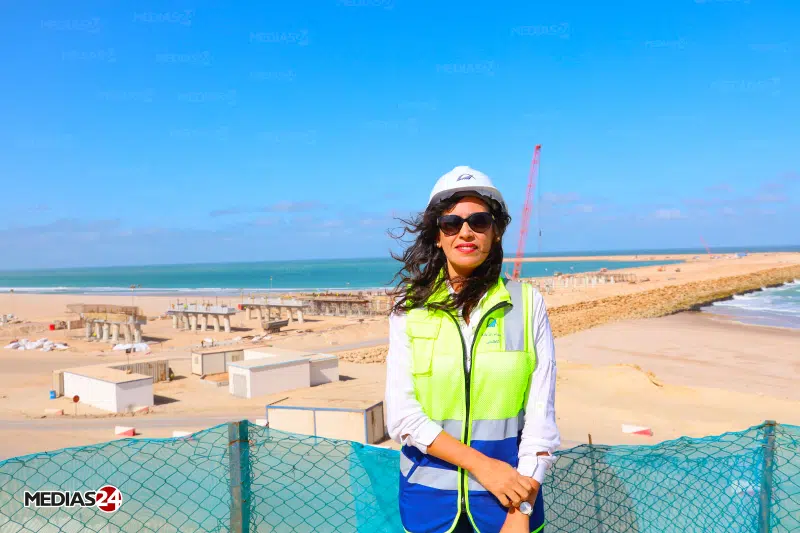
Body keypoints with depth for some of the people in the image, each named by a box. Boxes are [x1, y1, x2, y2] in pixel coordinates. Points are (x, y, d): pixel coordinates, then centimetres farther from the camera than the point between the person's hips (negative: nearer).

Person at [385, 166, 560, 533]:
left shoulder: (527, 302, -6)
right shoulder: (410, 307, -5)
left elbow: (540, 416, -7)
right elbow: (402, 416, -9)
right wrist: (481, 464, -16)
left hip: (511, 488, 0)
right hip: (429, 493, 1)